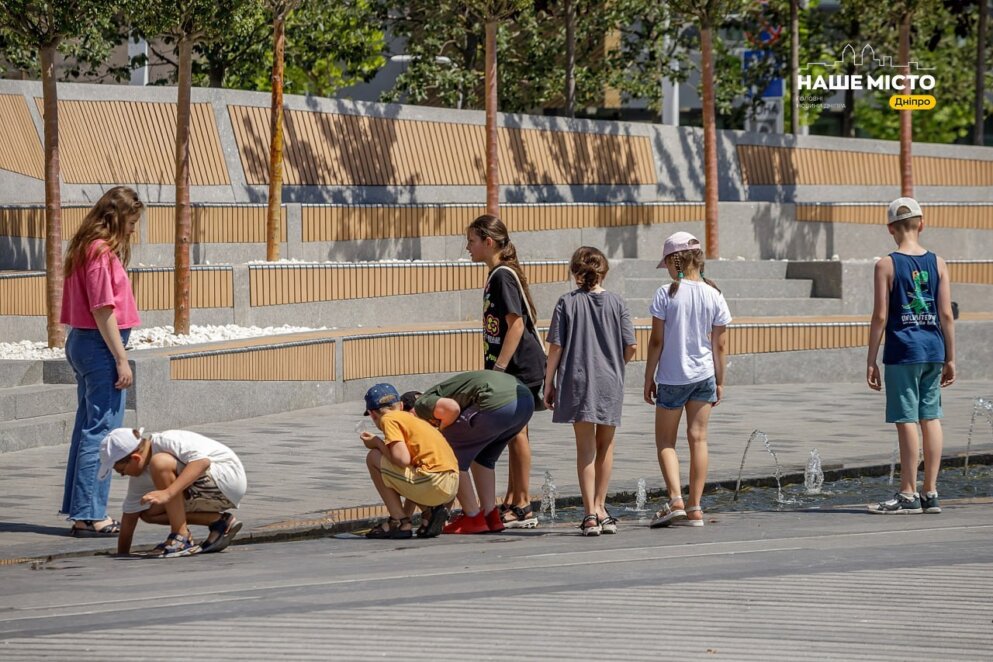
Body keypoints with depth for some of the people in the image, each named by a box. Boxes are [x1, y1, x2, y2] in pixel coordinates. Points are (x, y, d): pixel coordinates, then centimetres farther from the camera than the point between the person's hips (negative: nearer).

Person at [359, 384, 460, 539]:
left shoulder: (389, 419, 0)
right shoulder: (413, 418, 26)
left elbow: (402, 459, -13)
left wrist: (377, 443, 5)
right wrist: (407, 513, 40)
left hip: (433, 483, -8)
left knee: (373, 458, 5)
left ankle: (399, 521, 3)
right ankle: (430, 511, 10)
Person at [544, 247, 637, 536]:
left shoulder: (567, 303, -3)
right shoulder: (616, 303, 0)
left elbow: (555, 347, -5)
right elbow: (631, 346, -2)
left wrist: (549, 383, 3)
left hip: (577, 382, -1)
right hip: (610, 383, 1)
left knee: (585, 447, 2)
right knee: (605, 445, 17)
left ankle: (590, 513, -6)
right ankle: (600, 508, 26)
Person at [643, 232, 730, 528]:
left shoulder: (666, 294, -10)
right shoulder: (713, 296, 0)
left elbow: (656, 341, -8)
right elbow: (720, 345, 3)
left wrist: (649, 379, 1)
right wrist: (720, 381, 13)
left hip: (672, 376, -3)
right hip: (704, 375, 3)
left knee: (665, 441, 7)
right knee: (698, 439, 5)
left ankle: (675, 500, -10)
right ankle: (694, 508, 3)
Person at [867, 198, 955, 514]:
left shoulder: (886, 265, -6)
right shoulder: (937, 263, 4)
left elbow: (880, 317, -8)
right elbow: (947, 315, 3)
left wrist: (871, 361, -3)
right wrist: (949, 359, 10)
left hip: (902, 352, -4)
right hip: (933, 350, 4)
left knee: (906, 420, -3)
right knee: (931, 418, 9)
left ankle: (908, 494, -2)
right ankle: (930, 493, 12)